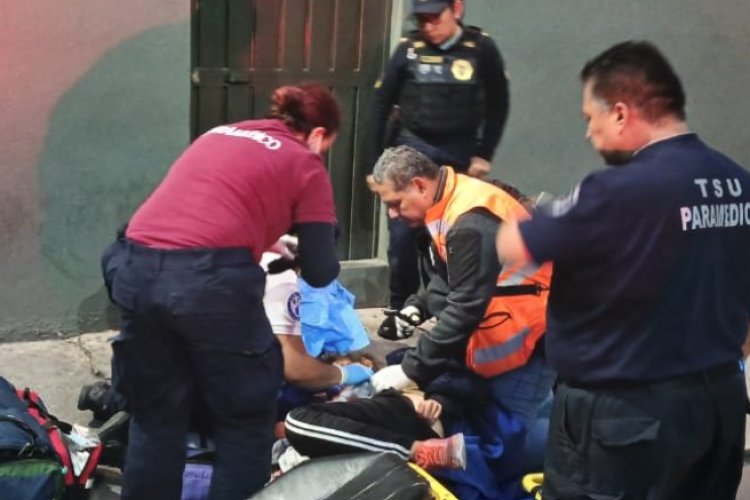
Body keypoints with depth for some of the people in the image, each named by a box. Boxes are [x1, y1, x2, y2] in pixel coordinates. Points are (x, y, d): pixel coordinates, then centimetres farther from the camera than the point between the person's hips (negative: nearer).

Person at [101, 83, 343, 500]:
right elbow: (320, 272, 9)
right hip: (210, 278, -6)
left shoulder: (220, 134, 26)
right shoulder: (306, 165, 11)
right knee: (246, 418, 13)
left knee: (155, 414, 20)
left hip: (135, 266, 6)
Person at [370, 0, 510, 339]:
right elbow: (382, 103, 4)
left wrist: (484, 155, 0)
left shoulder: (481, 49, -5)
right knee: (403, 233, -2)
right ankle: (400, 309, 11)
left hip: (459, 155, 0)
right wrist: (378, 158, 2)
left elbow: (498, 105, 4)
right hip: (411, 148, 1)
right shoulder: (408, 48, -3)